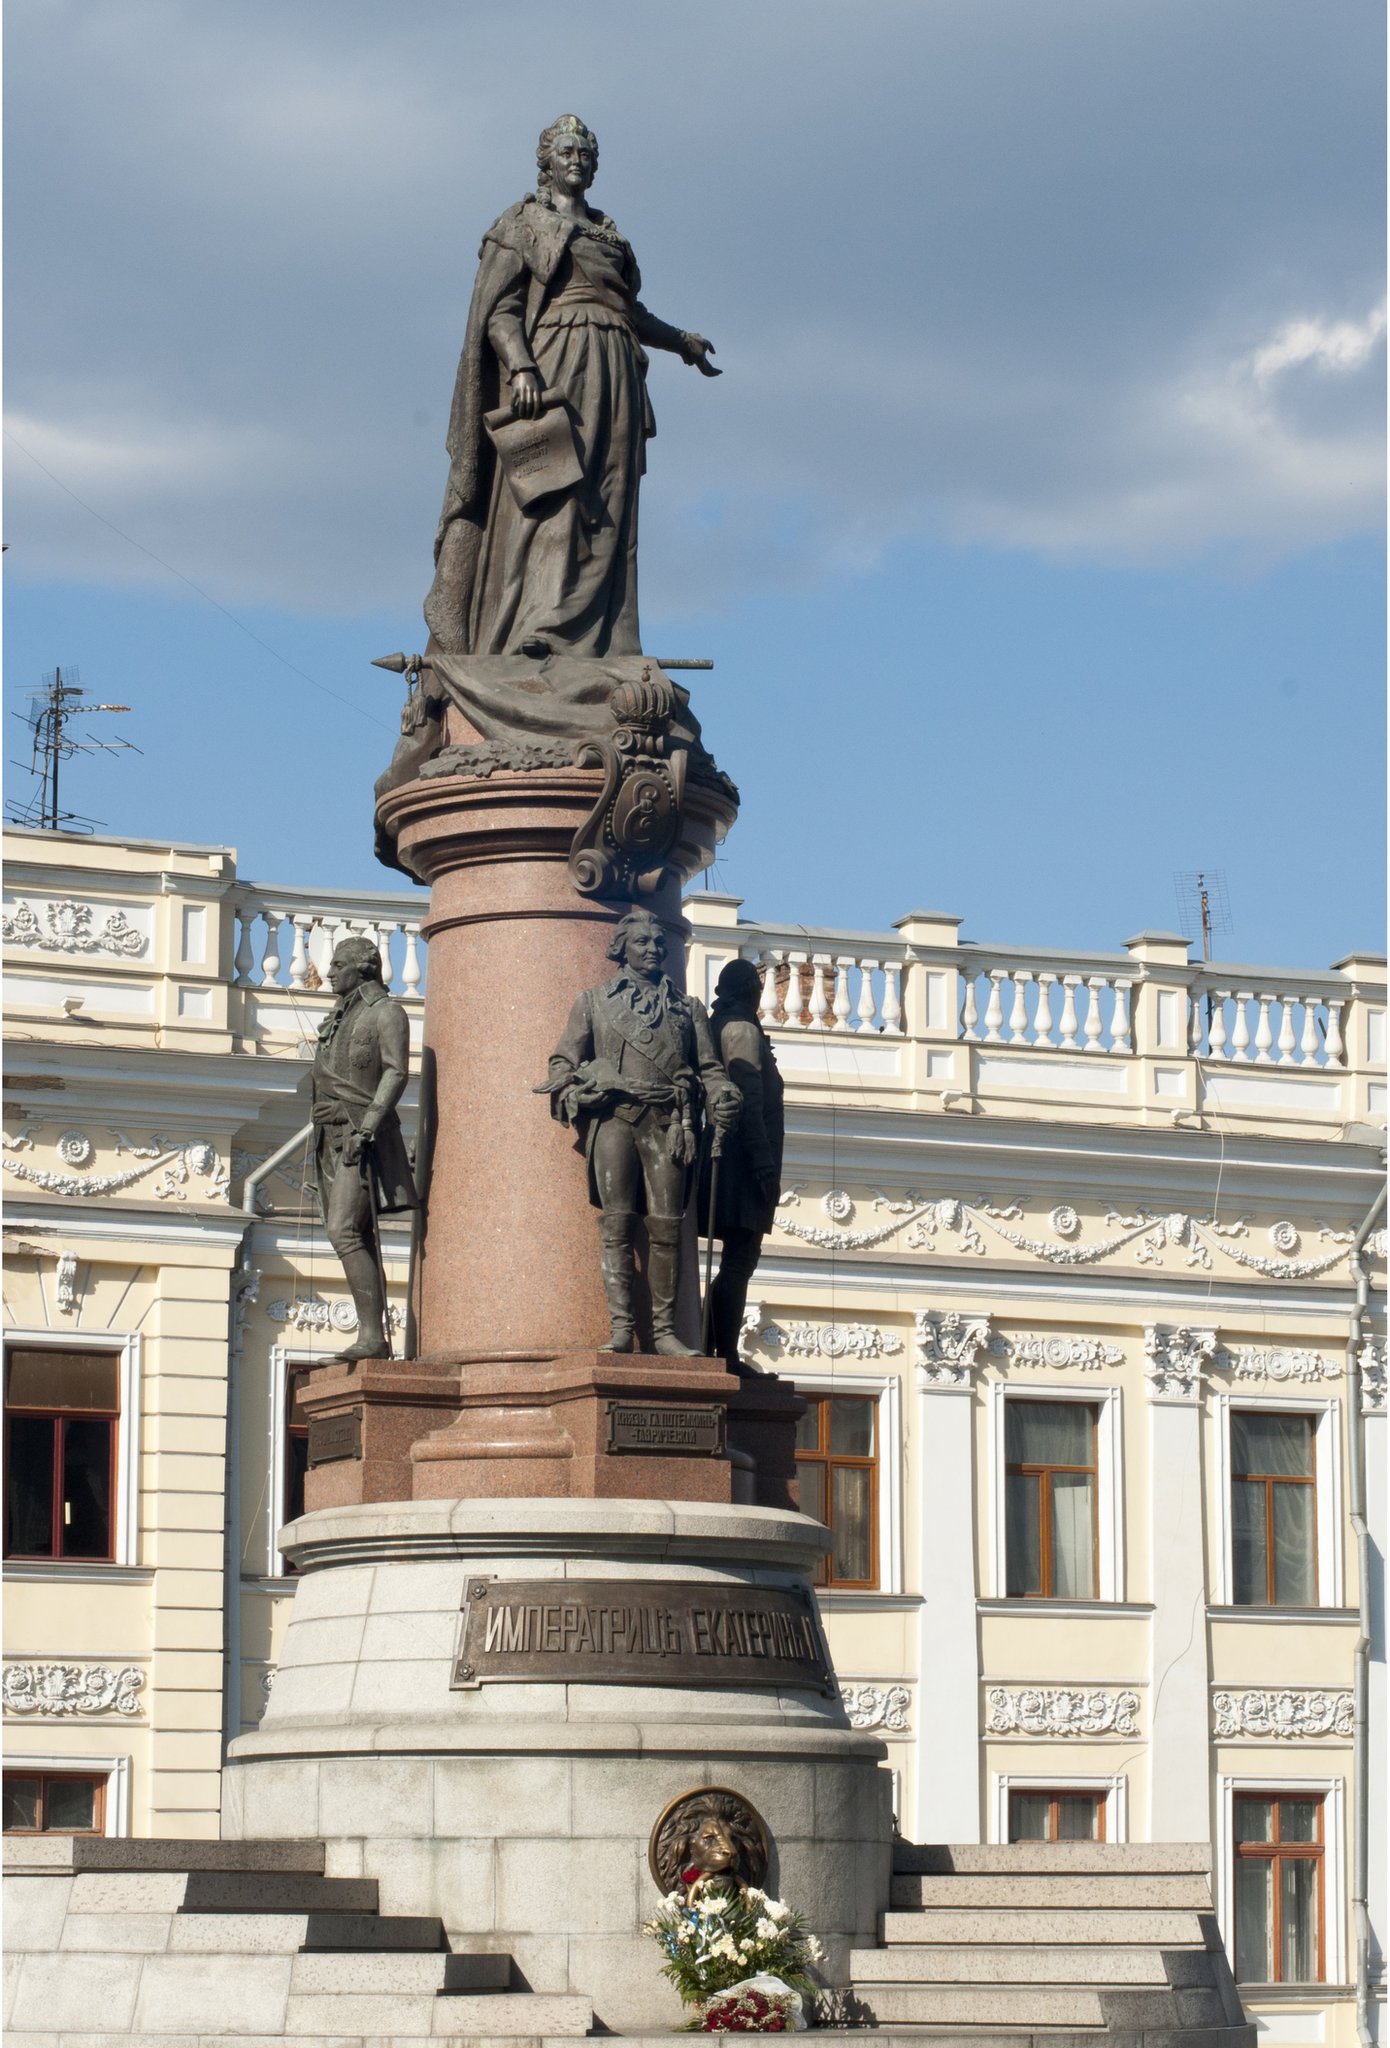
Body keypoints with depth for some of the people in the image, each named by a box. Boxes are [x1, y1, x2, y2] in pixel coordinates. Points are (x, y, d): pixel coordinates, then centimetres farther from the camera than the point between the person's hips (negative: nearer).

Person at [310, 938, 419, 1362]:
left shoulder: (385, 1012, -3)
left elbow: (396, 1072, -13)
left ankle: (372, 1335, -22)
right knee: (358, 1239, 6)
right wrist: (322, 1142, 18)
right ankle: (376, 1341, 5)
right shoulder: (337, 1018, 22)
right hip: (332, 1137, 9)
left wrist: (367, 1126, -23)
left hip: (361, 1138, -9)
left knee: (345, 1232, -20)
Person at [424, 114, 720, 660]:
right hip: (551, 370, -6)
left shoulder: (608, 235, 25)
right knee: (550, 497, -19)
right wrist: (520, 368, -21)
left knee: (606, 511, -3)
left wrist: (679, 341, 46)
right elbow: (498, 309, -5)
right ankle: (537, 633, -28)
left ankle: (597, 642, -9)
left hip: (613, 379, 6)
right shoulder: (522, 225, 7)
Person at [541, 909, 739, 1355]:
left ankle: (663, 1330, -4)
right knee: (617, 1223, -10)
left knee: (666, 1226, -5)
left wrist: (723, 1099, -5)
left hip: (667, 1121, 1)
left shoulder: (688, 1008, 22)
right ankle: (621, 1327, -14)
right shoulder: (595, 1001, 18)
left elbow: (709, 1067, 17)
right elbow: (564, 1058, 14)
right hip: (613, 1117, -1)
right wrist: (564, 1090, -9)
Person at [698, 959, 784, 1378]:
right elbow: (747, 1098, -17)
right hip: (744, 1159, -10)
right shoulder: (742, 1029, -7)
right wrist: (764, 1163, -21)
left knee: (739, 1260, 10)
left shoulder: (719, 1027, 20)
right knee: (739, 1260, -12)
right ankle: (726, 1356, -15)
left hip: (731, 1164, 10)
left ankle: (724, 1355, 7)